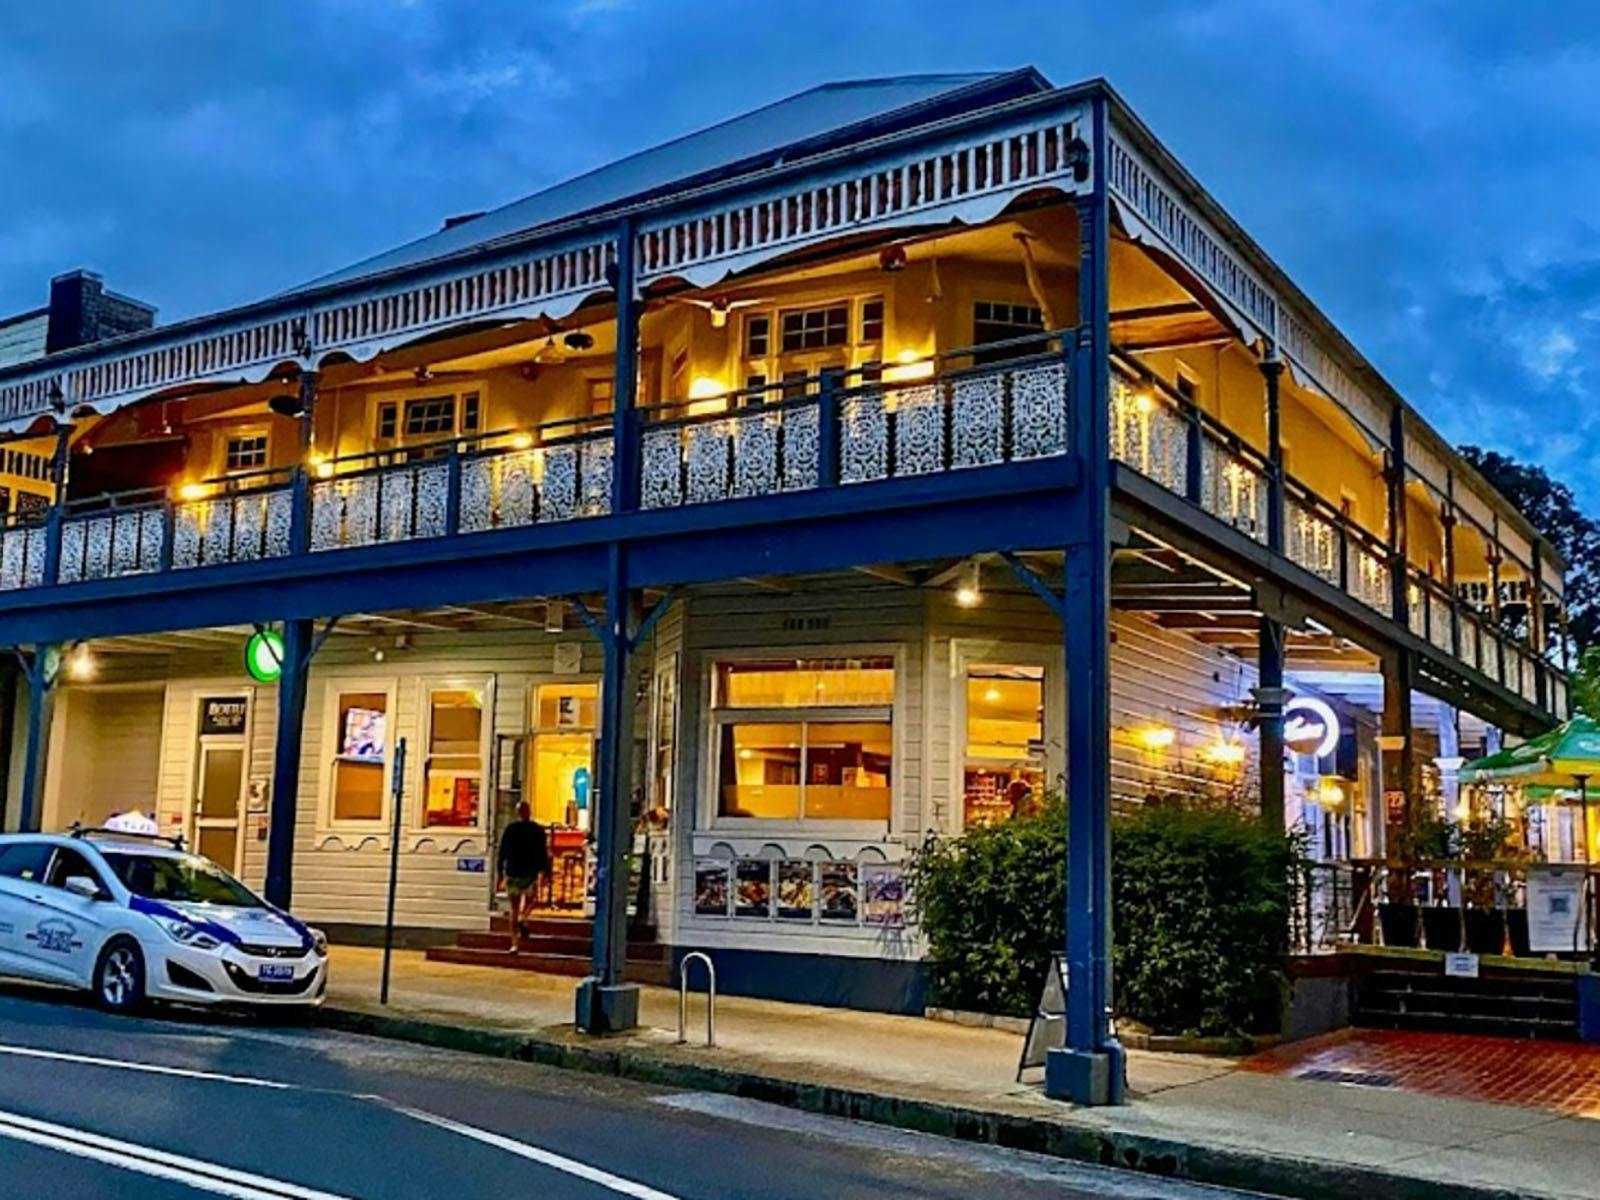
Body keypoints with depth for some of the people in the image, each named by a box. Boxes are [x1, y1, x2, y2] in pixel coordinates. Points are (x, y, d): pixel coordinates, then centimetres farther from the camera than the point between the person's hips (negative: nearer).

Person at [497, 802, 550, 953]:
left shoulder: (510, 829, 3)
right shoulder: (538, 830, -1)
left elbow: (502, 852, 4)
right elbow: (543, 853, -2)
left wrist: (501, 873, 10)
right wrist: (544, 871, 4)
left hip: (512, 872, 1)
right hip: (531, 873, -1)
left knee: (514, 908, 7)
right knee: (530, 899, 21)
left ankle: (515, 943, 0)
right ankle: (523, 918, -12)